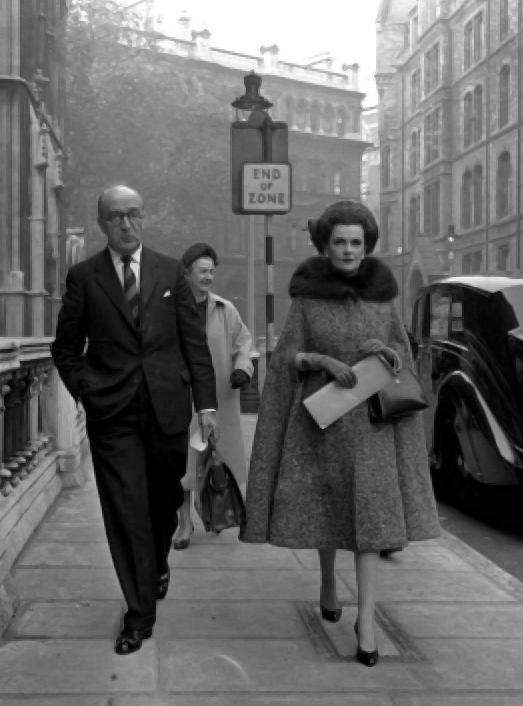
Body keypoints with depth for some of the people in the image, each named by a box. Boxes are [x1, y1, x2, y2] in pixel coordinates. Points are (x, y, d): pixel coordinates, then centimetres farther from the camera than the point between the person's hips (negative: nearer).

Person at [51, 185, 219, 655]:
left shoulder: (171, 272, 6)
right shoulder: (83, 277, 3)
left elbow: (195, 342, 5)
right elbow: (66, 348, 9)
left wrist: (206, 404, -1)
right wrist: (85, 389, -4)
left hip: (168, 408, 2)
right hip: (112, 414, -1)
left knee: (165, 501, 14)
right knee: (127, 513, -1)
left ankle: (158, 563, 45)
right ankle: (139, 615, 9)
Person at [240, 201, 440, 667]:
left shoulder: (381, 293, 1)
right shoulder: (306, 295, -3)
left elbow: (403, 354, 7)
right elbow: (287, 359, -4)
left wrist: (385, 351, -16)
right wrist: (323, 360, -23)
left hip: (369, 419, 1)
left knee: (369, 511, -7)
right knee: (325, 505, 11)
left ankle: (366, 620, -4)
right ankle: (328, 582, 38)